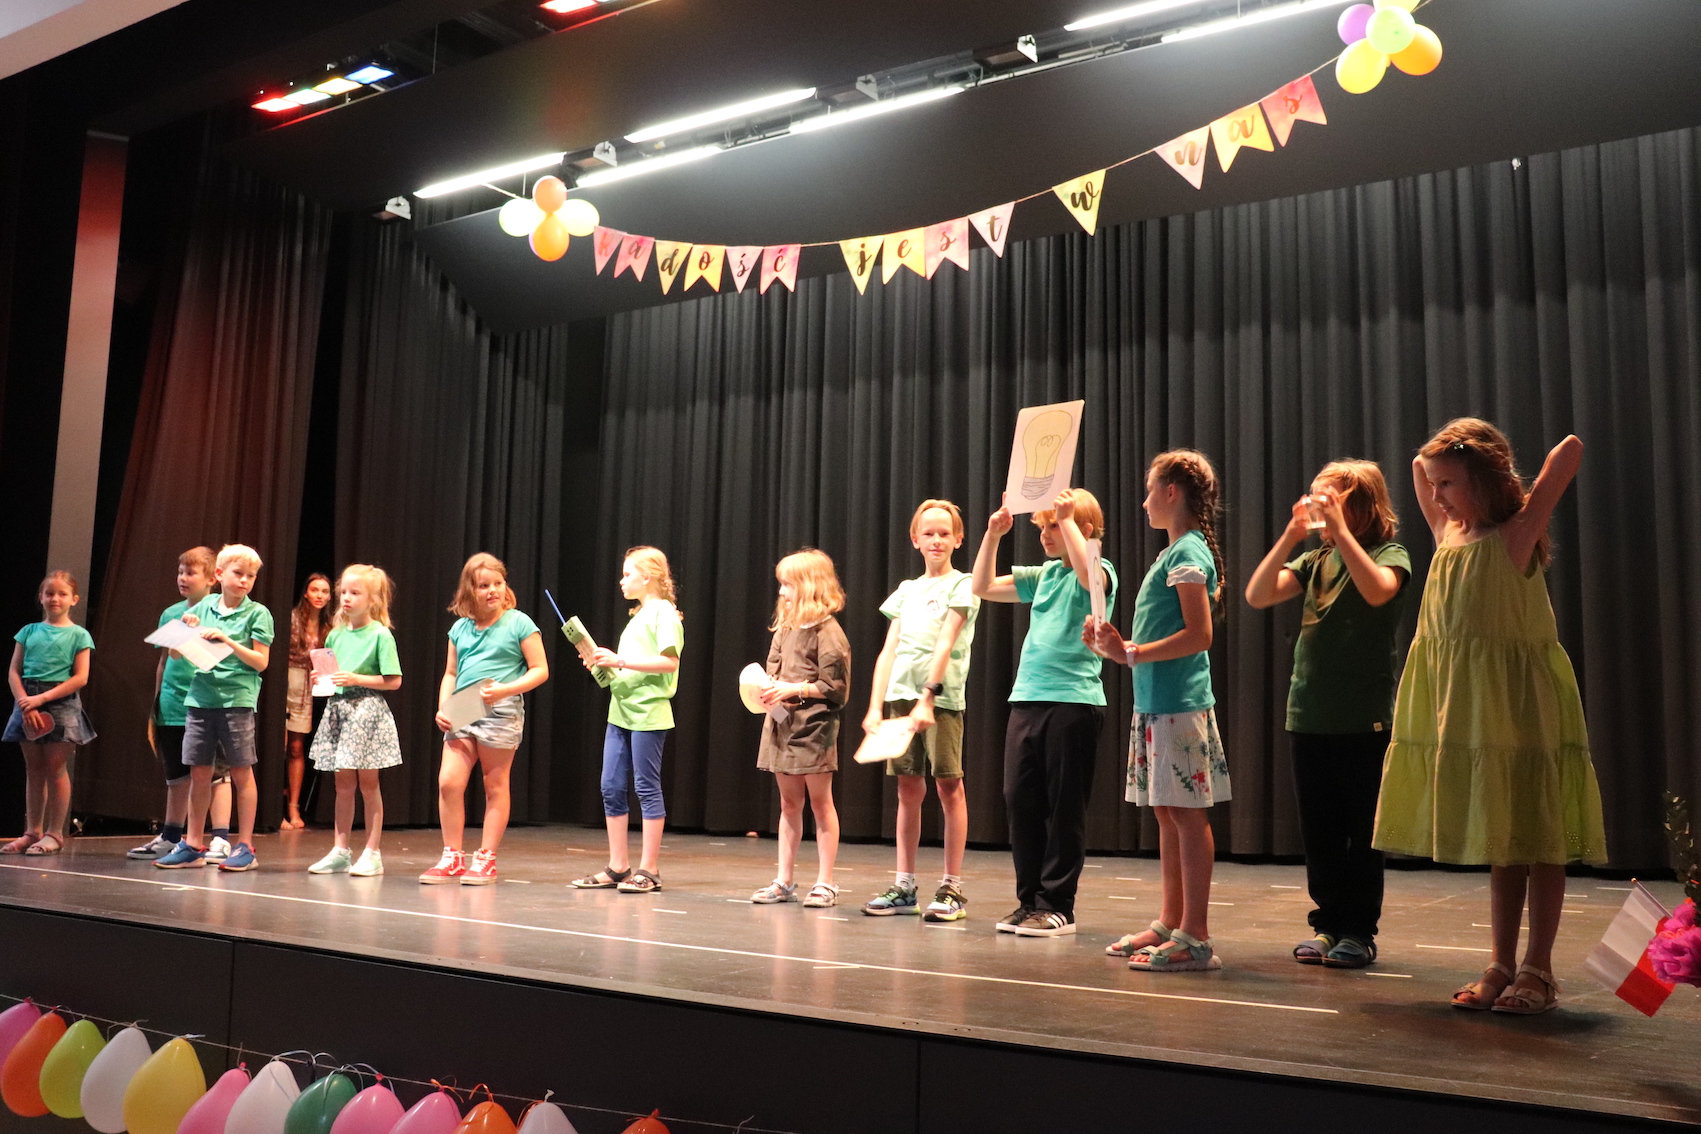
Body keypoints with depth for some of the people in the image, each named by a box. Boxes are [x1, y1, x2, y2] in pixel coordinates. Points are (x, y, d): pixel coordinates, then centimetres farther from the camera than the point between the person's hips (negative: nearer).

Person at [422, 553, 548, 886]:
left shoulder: (519, 623, -1)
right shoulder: (460, 628, 13)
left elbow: (540, 670, -3)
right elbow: (451, 673, 19)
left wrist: (505, 689, -16)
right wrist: (442, 708, 3)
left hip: (501, 712, -4)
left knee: (495, 786, 3)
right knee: (448, 782, -4)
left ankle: (486, 859, 12)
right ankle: (452, 858, 9)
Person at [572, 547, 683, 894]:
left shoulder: (663, 612, -7)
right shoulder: (637, 616, 20)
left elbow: (669, 661, -19)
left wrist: (619, 660, -20)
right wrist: (605, 663, 8)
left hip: (648, 712, -9)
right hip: (621, 710, 9)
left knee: (647, 787, -3)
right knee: (611, 788, 7)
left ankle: (649, 870, 3)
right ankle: (618, 867, 15)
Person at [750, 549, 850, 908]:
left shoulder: (827, 632, -11)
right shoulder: (785, 628, 11)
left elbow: (835, 687, -15)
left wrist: (793, 689, -18)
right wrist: (769, 689, -6)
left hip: (815, 727, -7)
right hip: (783, 724, 7)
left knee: (820, 803, 3)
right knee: (789, 804, 12)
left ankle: (825, 883, 10)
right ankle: (784, 881, 18)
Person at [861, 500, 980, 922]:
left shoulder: (961, 586, 0)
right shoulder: (906, 590, 16)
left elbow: (945, 646, -12)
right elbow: (889, 651, 11)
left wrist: (927, 698, -21)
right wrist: (875, 707, 3)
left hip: (942, 697, -5)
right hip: (902, 696, 5)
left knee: (949, 786, -3)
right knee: (908, 789, 8)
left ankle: (952, 888, 4)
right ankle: (904, 886, 15)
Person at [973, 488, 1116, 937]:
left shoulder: (1100, 571, -1)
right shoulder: (1044, 574, 16)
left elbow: (1090, 577, -26)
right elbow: (983, 587, 17)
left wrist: (1067, 518, -19)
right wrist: (992, 534, 6)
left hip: (1074, 701, -6)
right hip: (1026, 698, 6)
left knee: (1064, 807, -1)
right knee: (1020, 800, 6)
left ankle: (1057, 906, 7)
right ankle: (1029, 900, 16)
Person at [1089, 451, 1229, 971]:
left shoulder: (1189, 553, -10)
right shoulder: (1174, 553, 18)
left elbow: (1199, 635, -18)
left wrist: (1132, 652, -18)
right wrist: (1114, 645, 11)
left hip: (1180, 704, -10)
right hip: (1156, 701, 10)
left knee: (1186, 813, -6)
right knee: (1167, 813, 12)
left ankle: (1196, 938, -2)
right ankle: (1170, 924, 20)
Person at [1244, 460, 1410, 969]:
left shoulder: (1390, 554, -3)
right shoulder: (1314, 559, 10)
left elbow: (1378, 591, -26)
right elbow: (1258, 595, -1)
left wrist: (1340, 529, -24)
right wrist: (1290, 536, -8)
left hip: (1364, 720, -5)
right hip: (1307, 716, 5)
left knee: (1361, 831, 3)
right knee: (1319, 832, 11)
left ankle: (1359, 930, 13)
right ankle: (1328, 924, 21)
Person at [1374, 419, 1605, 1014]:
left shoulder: (1515, 537, -10)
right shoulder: (1449, 538, 9)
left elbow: (1572, 448, -17)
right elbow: (1420, 463, 23)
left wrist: (1527, 508, -4)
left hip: (1521, 703, -7)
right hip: (1468, 707, 7)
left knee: (1538, 838, 2)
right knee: (1498, 840, 13)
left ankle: (1538, 970, 10)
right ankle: (1501, 966, 21)